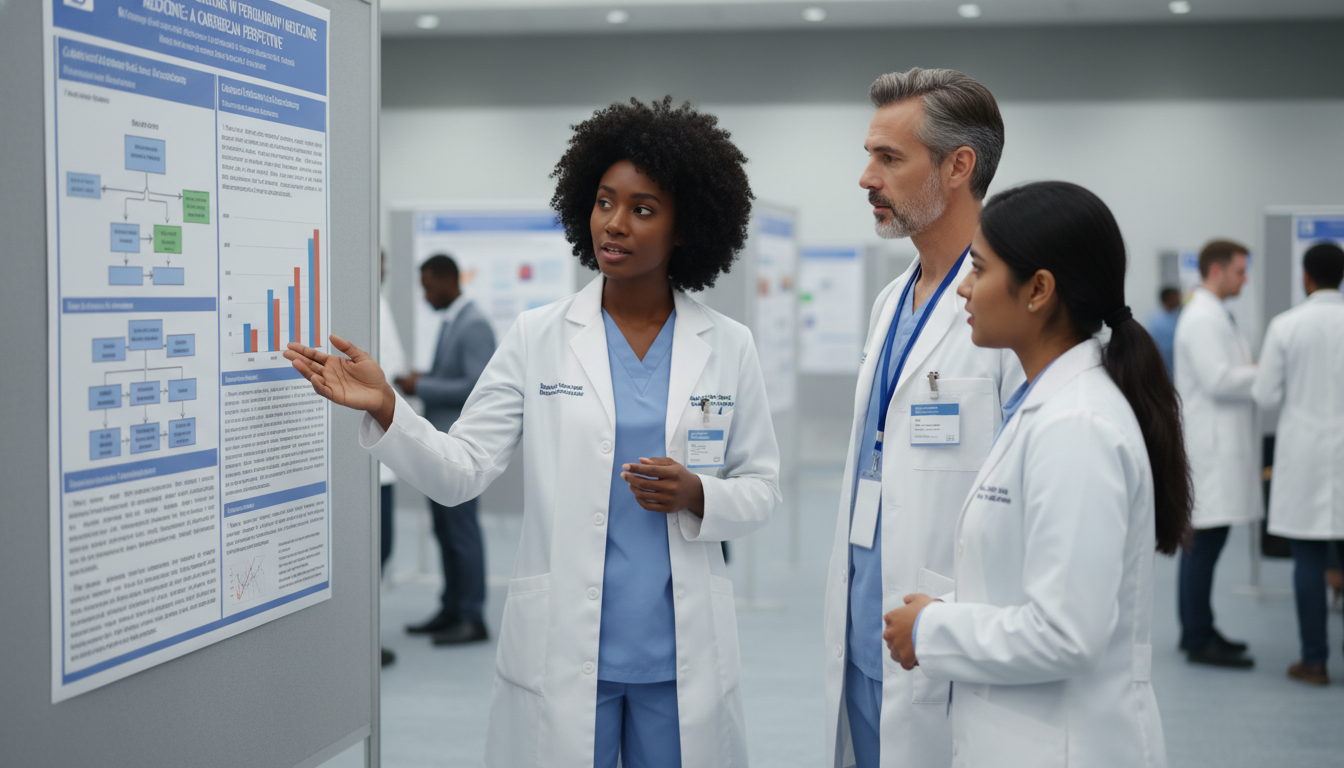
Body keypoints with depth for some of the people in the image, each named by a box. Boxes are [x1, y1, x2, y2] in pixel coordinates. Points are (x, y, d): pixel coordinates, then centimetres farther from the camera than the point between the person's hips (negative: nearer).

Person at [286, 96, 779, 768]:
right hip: (562, 654, -1)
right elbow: (460, 471, -4)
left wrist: (695, 496, -14)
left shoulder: (728, 348, 2)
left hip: (681, 656, 1)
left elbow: (761, 490, 6)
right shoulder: (538, 338, 0)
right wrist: (385, 410, -21)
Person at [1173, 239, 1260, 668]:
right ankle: (1200, 641, -5)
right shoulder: (1202, 319, -14)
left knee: (1202, 543, 14)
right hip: (1211, 445, -11)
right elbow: (1219, 381, -21)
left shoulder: (1213, 315, 19)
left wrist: (1254, 369, 9)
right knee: (1205, 541, -8)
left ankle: (1197, 631, 21)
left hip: (1218, 443, 11)